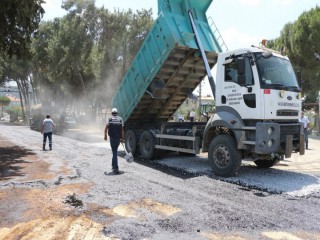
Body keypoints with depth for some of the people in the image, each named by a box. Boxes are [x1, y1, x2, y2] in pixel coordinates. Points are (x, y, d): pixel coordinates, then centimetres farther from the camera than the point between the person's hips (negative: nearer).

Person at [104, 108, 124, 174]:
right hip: (118, 137, 2)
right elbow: (122, 129, 1)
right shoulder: (120, 119, 6)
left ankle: (115, 168, -7)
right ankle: (114, 165, 31)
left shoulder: (109, 119, 2)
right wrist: (122, 138, 4)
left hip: (112, 137, -2)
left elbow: (106, 128, -9)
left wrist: (105, 135, 0)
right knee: (115, 151, 20)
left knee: (114, 152, -1)